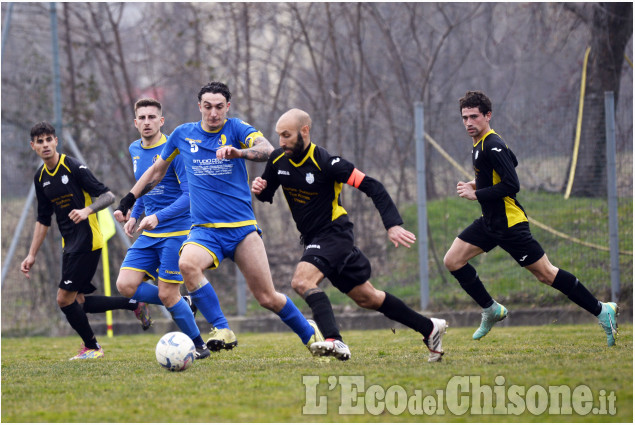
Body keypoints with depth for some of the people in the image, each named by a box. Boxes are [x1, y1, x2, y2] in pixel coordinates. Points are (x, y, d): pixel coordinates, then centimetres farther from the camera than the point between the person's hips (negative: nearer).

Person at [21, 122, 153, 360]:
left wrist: (87, 210, -33)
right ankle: (134, 304, 20)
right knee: (78, 302, 7)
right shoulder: (41, 177, 10)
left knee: (65, 298, -9)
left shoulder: (74, 167, -13)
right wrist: (32, 255, 16)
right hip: (70, 243, 8)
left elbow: (108, 196, -15)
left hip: (87, 240, -8)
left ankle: (91, 347, 9)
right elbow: (43, 220, 18)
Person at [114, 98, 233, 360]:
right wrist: (134, 216, 13)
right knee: (125, 285, -8)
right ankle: (182, 305, 12)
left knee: (168, 295, -8)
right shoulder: (135, 150, 11)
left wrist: (158, 217, -28)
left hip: (176, 232, -7)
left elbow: (190, 194, -18)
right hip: (149, 235, 7)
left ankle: (199, 346, 12)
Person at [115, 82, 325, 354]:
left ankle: (310, 334, 24)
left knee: (268, 298, -3)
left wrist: (239, 152, -39)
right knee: (187, 263, -33)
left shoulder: (236, 129, -1)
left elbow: (267, 149, -20)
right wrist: (130, 198, 20)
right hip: (204, 229, 2)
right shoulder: (183, 135, 7)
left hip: (242, 227, -2)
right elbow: (158, 170, 23)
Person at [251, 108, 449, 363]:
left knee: (302, 281, -30)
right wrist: (260, 189, -10)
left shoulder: (325, 162, -20)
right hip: (314, 239, 7)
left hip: (334, 234, -7)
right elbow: (267, 195, 15)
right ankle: (429, 328, 25)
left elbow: (372, 187, -20)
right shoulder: (278, 160, 0)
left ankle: (334, 341, -41)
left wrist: (393, 225, -29)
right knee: (366, 298, 13)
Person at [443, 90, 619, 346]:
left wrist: (476, 194, -19)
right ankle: (491, 310, 14)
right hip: (490, 222, 10)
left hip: (509, 224, -10)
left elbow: (512, 185, -25)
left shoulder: (492, 146, -20)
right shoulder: (479, 143, 10)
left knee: (545, 274, -6)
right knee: (452, 261, 4)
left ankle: (601, 311, 2)